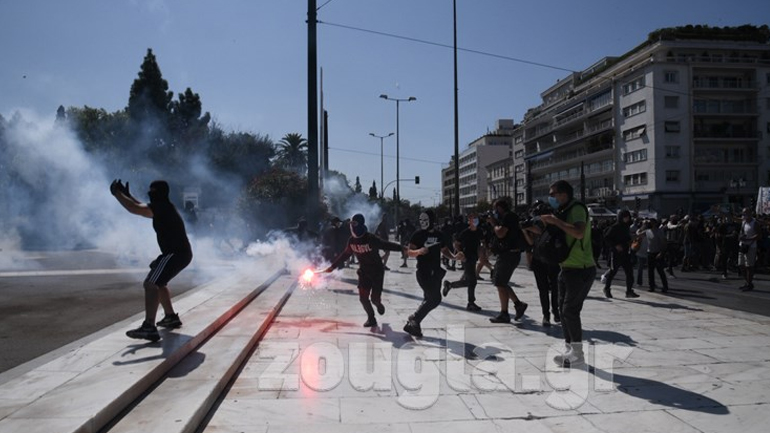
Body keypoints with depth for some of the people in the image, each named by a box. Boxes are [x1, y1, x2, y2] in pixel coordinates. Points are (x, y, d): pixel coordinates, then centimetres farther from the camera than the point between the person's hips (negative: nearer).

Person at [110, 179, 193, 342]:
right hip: (179, 253, 11)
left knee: (150, 284, -18)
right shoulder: (164, 207, 18)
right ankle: (171, 317, 34)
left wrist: (116, 193, -8)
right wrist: (127, 195, 26)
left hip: (176, 254, -11)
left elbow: (135, 209, -20)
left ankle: (149, 328, -27)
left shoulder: (161, 207, -14)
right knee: (158, 283, 27)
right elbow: (142, 207, 33)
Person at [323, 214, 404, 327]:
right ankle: (371, 318, 22)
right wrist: (332, 266, 14)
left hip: (377, 271, -5)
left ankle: (378, 304, 31)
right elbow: (345, 255, 10)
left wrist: (403, 248, -34)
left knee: (375, 298, -8)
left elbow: (387, 245, -22)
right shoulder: (351, 241, -4)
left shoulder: (372, 239, -22)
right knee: (363, 297, -1)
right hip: (364, 272, 5)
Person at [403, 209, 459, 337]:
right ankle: (414, 321, -5)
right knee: (434, 298, -14)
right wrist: (419, 251, -29)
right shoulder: (418, 234, -5)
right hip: (423, 271, -6)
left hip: (436, 271, 6)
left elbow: (444, 251, 19)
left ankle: (413, 321, 20)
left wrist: (454, 257, 0)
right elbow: (409, 252, -8)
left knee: (431, 299, 8)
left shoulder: (439, 235, 9)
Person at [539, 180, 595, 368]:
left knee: (570, 310, -8)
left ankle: (578, 355, 1)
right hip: (568, 268, 9)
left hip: (581, 269, -9)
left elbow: (579, 232, -31)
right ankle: (570, 350, 21)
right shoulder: (564, 212, 15)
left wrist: (555, 221, -24)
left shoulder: (577, 208, -13)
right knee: (564, 310, 11)